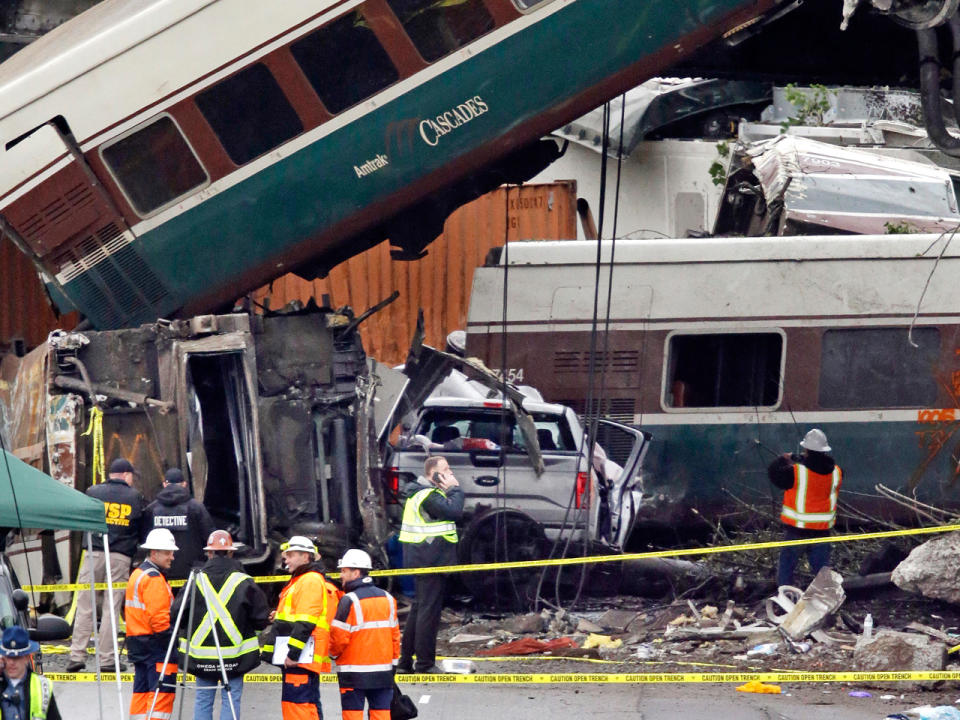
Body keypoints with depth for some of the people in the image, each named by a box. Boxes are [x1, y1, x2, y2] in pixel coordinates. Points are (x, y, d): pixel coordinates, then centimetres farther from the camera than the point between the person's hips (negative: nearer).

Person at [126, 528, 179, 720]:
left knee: (141, 692, 11)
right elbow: (159, 618, -20)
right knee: (162, 692, -10)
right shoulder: (154, 578, -14)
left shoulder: (137, 574, 19)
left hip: (137, 643, 10)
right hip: (156, 645, -10)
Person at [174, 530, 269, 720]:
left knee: (203, 699, 10)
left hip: (201, 654, 2)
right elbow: (261, 619, -4)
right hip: (234, 654, -1)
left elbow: (176, 613, -2)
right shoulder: (244, 583, -7)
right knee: (231, 700, 2)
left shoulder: (196, 581, -4)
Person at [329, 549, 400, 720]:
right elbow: (395, 634, 12)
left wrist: (334, 654, 7)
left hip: (354, 671, -6)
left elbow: (338, 636, -13)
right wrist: (393, 660, 19)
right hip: (384, 670, 6)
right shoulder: (387, 598, 9)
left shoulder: (349, 601, -12)